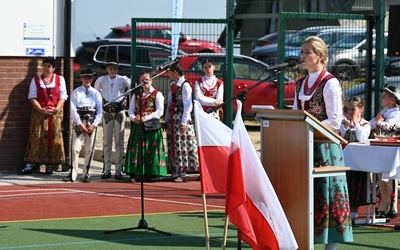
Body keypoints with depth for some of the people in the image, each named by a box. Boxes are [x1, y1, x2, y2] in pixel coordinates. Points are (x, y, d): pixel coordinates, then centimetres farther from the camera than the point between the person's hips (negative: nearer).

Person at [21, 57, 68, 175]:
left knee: (54, 138, -1)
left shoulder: (60, 79, 8)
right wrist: (41, 109, -13)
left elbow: (62, 97, 2)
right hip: (39, 112, -1)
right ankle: (29, 165, -6)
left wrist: (56, 109, -13)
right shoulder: (36, 80, 8)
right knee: (37, 137, -5)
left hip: (55, 113, 1)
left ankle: (50, 165, 5)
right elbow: (32, 97, 1)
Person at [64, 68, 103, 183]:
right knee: (75, 148, -8)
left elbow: (100, 111, 6)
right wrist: (80, 124, -10)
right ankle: (72, 174, -8)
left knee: (89, 149, 2)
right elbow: (73, 110, -2)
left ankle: (86, 174, 8)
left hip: (92, 123, 2)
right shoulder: (76, 92, 5)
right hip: (78, 122, -2)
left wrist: (94, 125, -5)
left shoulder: (96, 93, 10)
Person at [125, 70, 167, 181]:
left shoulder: (157, 94, 1)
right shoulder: (136, 95, 16)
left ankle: (148, 173, -3)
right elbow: (131, 109, 13)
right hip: (137, 126, 4)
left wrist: (146, 118, -17)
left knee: (150, 150, -6)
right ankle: (135, 173, 2)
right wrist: (133, 118, -10)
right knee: (136, 148, 0)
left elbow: (160, 111, -7)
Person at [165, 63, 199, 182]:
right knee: (172, 146, 8)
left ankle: (182, 173, -3)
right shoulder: (172, 85, 14)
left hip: (182, 119, -8)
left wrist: (184, 122, -16)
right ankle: (174, 172, 12)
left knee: (181, 146, -5)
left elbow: (188, 106, -13)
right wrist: (167, 120, 14)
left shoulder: (185, 86, -10)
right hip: (172, 119, 8)